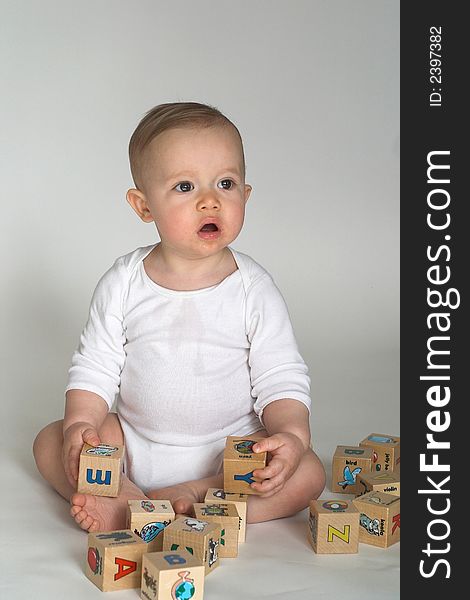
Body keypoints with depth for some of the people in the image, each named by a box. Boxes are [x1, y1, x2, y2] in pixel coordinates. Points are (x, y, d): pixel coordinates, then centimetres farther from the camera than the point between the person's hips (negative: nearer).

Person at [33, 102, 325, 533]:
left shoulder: (254, 289, -10)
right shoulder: (123, 283, -6)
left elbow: (282, 378, -8)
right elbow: (95, 366, -1)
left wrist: (291, 434, -25)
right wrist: (80, 424, -16)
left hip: (229, 450, -2)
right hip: (134, 444, 2)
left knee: (307, 475, -23)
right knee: (50, 443, -11)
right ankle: (128, 502, -29)